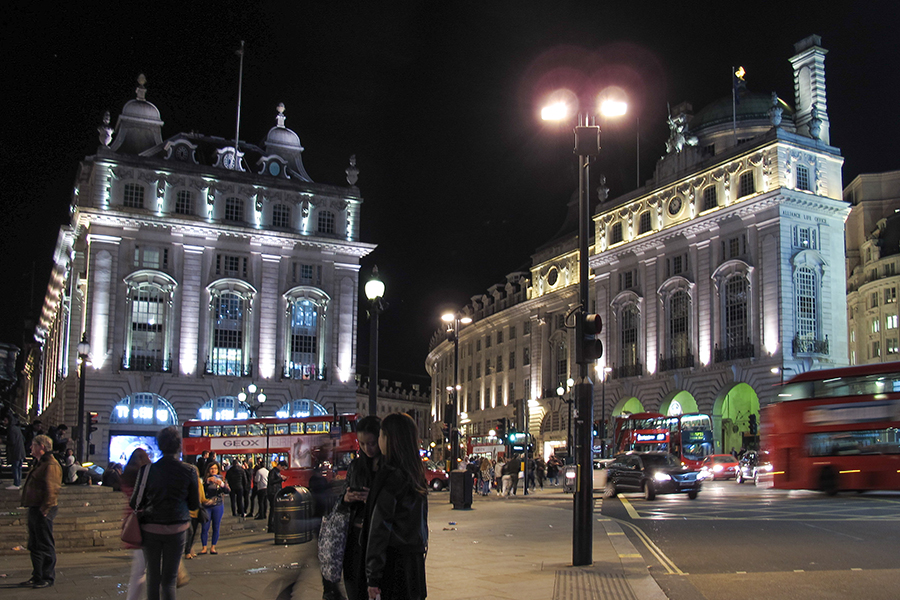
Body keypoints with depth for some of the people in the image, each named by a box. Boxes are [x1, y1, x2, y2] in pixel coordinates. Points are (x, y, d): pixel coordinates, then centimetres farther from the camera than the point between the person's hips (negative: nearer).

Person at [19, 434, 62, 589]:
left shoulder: (50, 465, -15)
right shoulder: (40, 464, 19)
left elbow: (52, 489, -21)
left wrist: (44, 509, -22)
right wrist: (33, 509, 17)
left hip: (42, 512, -11)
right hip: (34, 510, 11)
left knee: (45, 546, -4)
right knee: (34, 546, 15)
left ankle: (47, 578, 2)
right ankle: (37, 577, 22)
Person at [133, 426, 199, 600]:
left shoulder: (147, 469, -7)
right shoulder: (189, 471, -7)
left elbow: (135, 503, -1)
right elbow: (195, 505, 1)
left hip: (151, 529, 1)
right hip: (176, 529, 0)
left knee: (153, 577, 13)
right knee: (169, 579, 6)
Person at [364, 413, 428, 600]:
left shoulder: (391, 475, -15)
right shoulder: (416, 474, 9)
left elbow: (379, 529, -16)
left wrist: (372, 576, -15)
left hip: (394, 560, -8)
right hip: (415, 559, 8)